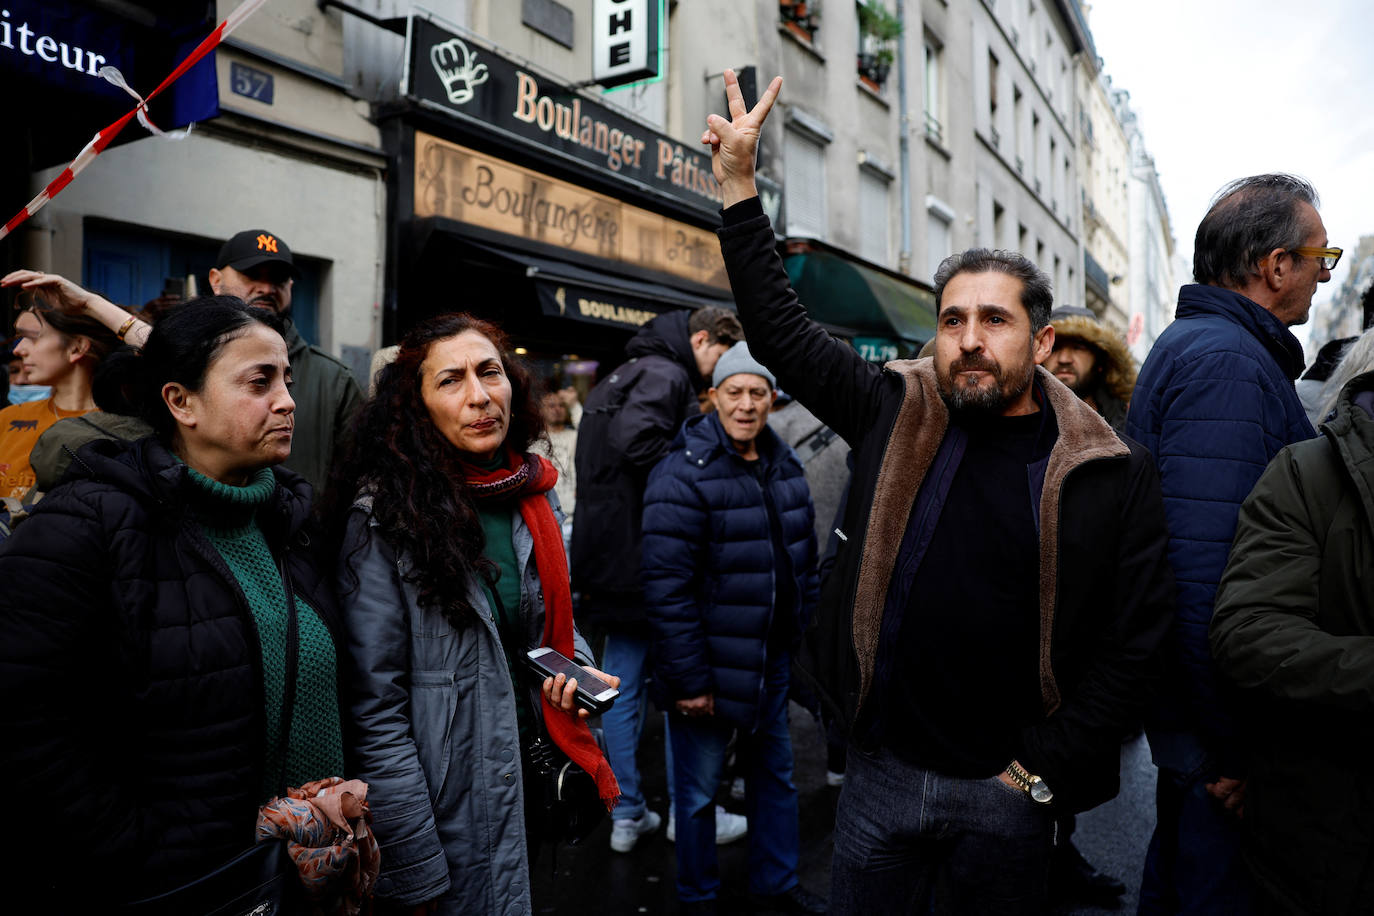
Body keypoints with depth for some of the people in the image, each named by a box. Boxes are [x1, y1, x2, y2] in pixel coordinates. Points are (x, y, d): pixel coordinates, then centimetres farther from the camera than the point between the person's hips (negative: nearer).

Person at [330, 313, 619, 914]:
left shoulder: (533, 494, 1)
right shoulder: (386, 516, -17)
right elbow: (375, 709, -18)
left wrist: (582, 670, -5)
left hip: (532, 783, 6)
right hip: (446, 810, -6)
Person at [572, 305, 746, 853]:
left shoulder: (619, 377, 20)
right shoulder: (665, 376, -12)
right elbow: (637, 441, -30)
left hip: (612, 559, 9)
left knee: (624, 689, 13)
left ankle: (627, 815, 22)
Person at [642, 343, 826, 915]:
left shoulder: (784, 466, 5)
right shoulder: (683, 476, -18)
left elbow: (804, 560, 15)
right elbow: (667, 588, -21)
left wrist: (801, 634, 12)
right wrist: (687, 679, -20)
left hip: (773, 657, 7)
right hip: (711, 665, -7)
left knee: (775, 775, 21)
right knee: (699, 788, 9)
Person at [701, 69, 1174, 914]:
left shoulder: (1114, 474, -7)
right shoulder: (897, 413, -1)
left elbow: (1133, 644, -6)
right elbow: (781, 329, 3)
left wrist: (1042, 771, -8)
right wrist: (739, 181, 1)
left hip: (1005, 792, -2)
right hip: (882, 771, 2)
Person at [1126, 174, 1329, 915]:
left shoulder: (1191, 344, 13)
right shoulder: (1230, 362, -21)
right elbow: (1206, 570, -30)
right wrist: (1234, 749, -23)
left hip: (1187, 708, 10)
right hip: (1215, 718, -10)